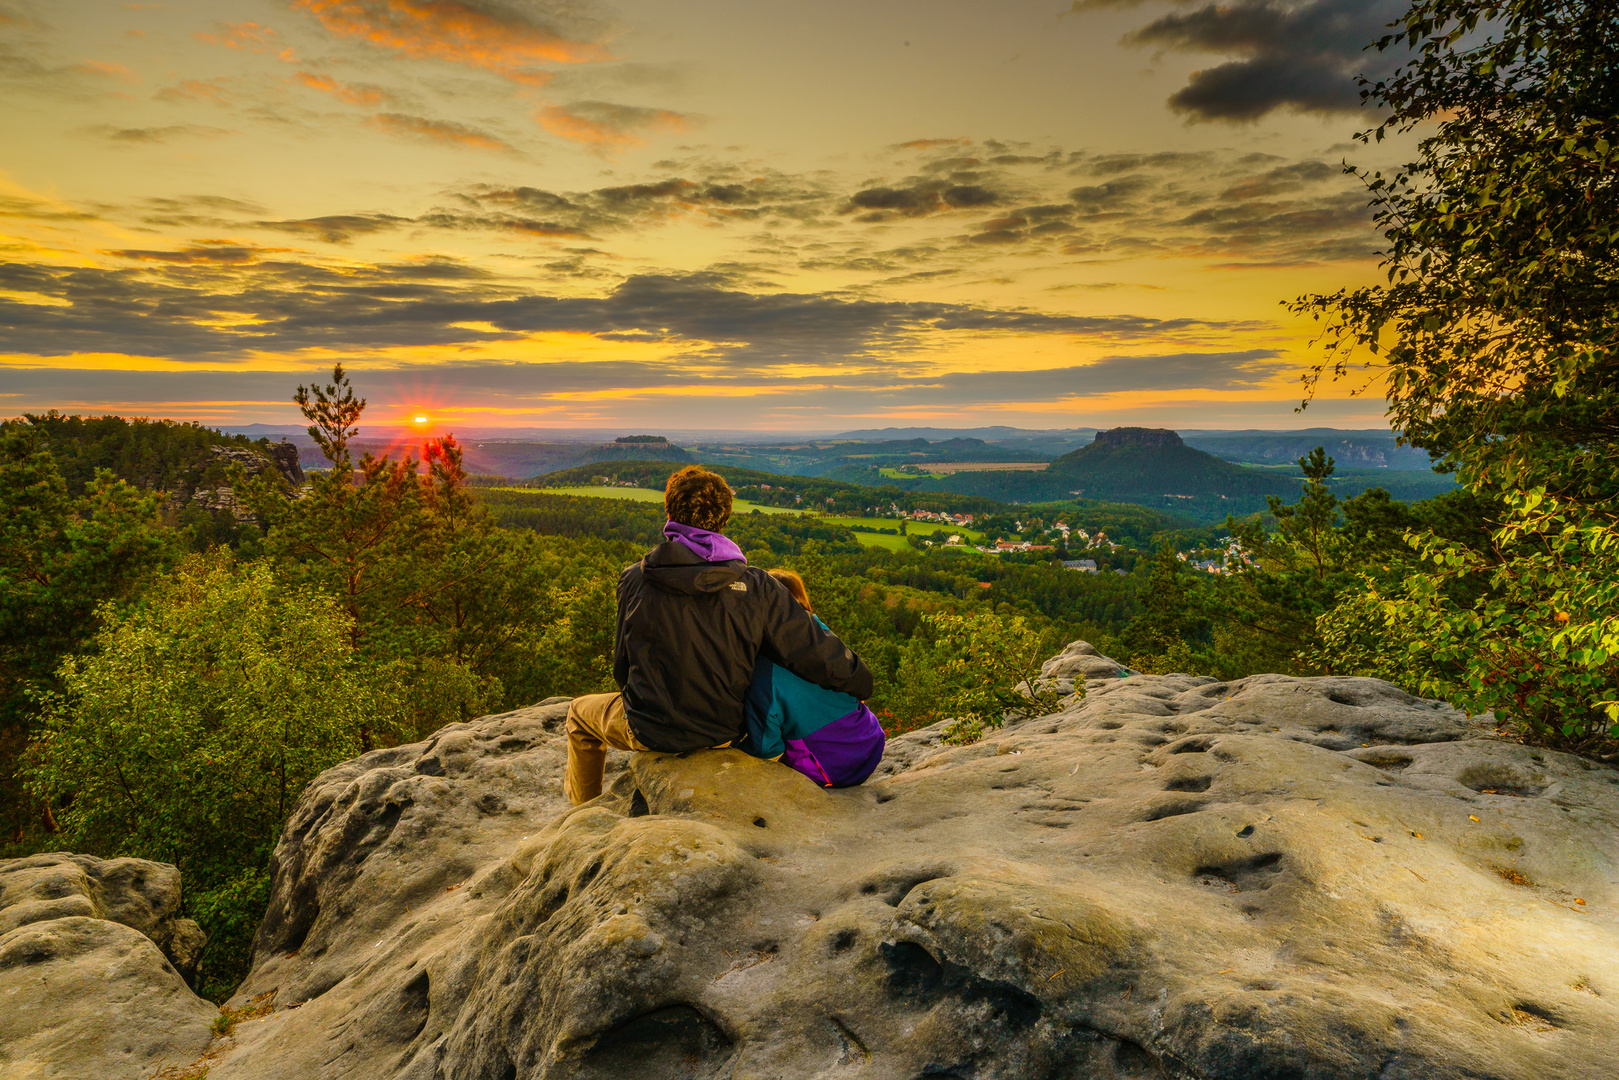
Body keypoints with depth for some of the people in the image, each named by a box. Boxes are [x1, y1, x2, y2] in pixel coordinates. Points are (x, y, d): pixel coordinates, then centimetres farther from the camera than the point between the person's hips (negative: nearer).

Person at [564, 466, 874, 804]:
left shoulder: (635, 581, -14)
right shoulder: (756, 586, -16)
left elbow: (622, 667, -2)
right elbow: (815, 651, -14)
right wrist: (860, 683, 5)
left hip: (650, 732, -2)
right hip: (724, 733, 2)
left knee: (580, 712, 30)